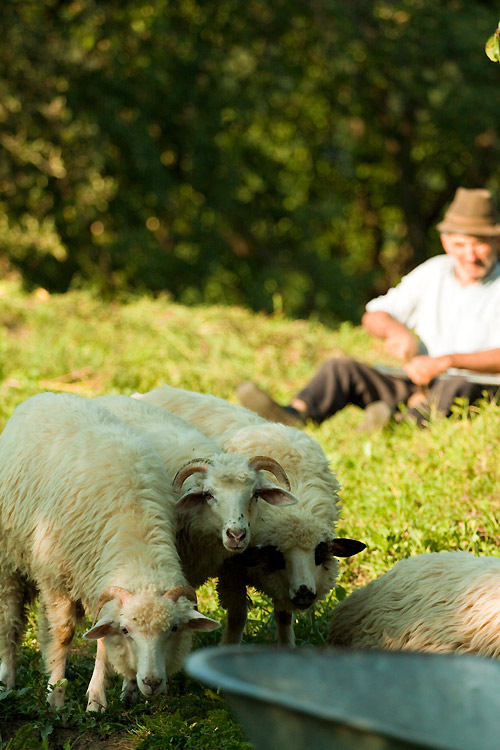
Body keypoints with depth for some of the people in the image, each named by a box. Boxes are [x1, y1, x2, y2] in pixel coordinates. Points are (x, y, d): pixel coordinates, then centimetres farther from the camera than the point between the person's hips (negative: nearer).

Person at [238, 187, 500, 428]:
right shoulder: (434, 272, 14)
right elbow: (373, 317, 15)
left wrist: (445, 361, -22)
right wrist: (397, 331, -8)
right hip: (418, 383, 5)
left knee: (457, 387, -40)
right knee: (342, 367, -14)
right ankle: (294, 415, -43)